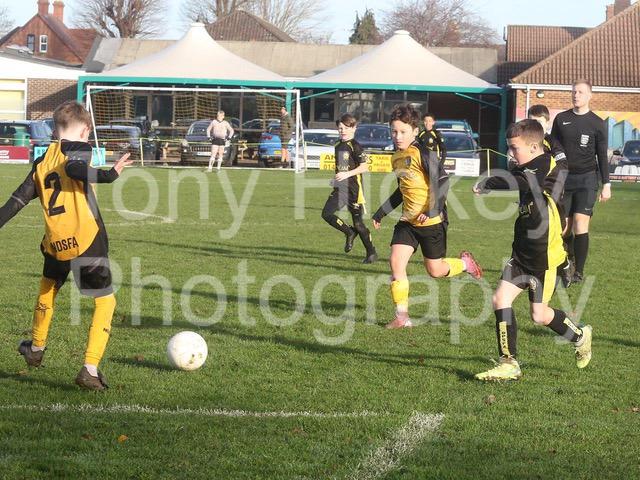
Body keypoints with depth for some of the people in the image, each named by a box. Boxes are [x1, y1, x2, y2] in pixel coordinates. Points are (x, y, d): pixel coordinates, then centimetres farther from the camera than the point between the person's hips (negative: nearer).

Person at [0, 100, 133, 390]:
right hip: (86, 241, -6)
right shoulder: (80, 148, -4)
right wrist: (110, 175, -29)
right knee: (105, 301, 2)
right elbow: (73, 169, -27)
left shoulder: (42, 161, 13)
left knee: (48, 287, 33)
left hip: (55, 244, 6)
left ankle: (36, 348, 49)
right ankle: (90, 369, -10)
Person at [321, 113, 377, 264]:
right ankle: (350, 233, 13)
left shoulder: (355, 146, -10)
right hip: (340, 188, 7)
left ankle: (371, 253, 9)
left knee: (358, 222, -4)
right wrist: (336, 178, 13)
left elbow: (364, 167, -17)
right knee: (327, 213, -5)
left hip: (354, 189, -7)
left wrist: (347, 174, -25)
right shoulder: (338, 146, 13)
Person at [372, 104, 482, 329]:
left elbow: (442, 181, -20)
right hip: (408, 220, 7)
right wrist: (381, 212, 24)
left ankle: (464, 263, 36)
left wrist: (431, 211, -29)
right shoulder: (397, 158, 10)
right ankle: (402, 316, -5)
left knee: (435, 270, 3)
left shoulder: (423, 154, -15)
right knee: (396, 261, -11)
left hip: (432, 220, -7)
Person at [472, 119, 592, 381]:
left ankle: (580, 337, 31)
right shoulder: (530, 170, 9)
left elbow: (518, 183, -36)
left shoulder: (547, 169, -19)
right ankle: (509, 364, 3)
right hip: (523, 253, 8)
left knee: (539, 315, 3)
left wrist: (486, 184, -23)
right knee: (501, 299, -4)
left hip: (544, 257, -8)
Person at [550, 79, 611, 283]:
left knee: (580, 226, -12)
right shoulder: (561, 119, 8)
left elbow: (602, 156, 4)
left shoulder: (597, 124, 1)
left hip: (586, 180, -3)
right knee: (563, 228, 1)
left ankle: (579, 271, -6)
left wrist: (606, 184, -1)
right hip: (563, 179, 3)